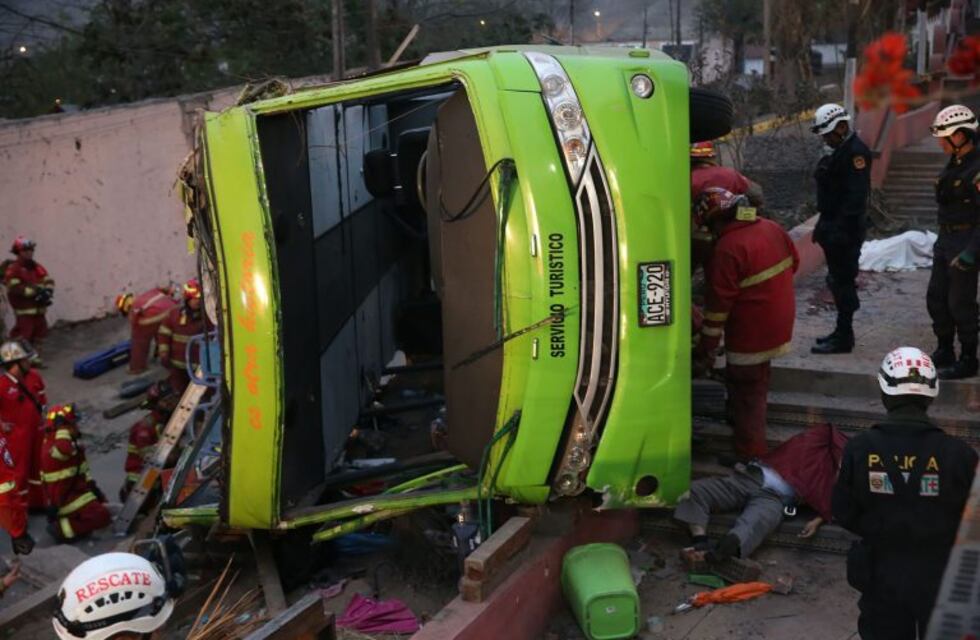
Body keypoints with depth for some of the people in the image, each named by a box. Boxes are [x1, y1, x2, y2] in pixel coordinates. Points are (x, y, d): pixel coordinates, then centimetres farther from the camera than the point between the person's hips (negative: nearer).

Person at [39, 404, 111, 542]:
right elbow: (64, 449, -53)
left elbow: (81, 466, 17)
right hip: (64, 498, -10)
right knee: (102, 516, -18)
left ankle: (71, 517, 15)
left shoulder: (71, 441, 5)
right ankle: (62, 529, -9)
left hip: (75, 488, 10)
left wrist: (91, 485, 11)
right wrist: (62, 429, -39)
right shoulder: (51, 448, -26)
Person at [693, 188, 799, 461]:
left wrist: (706, 347, -15)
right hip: (779, 324, 8)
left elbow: (719, 302, -22)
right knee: (756, 384, 26)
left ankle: (751, 456, 10)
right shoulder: (772, 228, 0)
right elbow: (794, 262, 16)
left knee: (745, 393, 3)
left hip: (750, 333, -8)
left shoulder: (728, 248, -24)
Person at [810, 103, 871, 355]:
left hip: (846, 229, -10)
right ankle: (842, 332, 26)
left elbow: (856, 195, -23)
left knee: (842, 281, -5)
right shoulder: (840, 151, 16)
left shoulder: (856, 152, -16)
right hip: (834, 226, 10)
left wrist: (841, 229, -24)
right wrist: (824, 225, 20)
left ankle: (843, 338, 0)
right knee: (837, 280, 16)